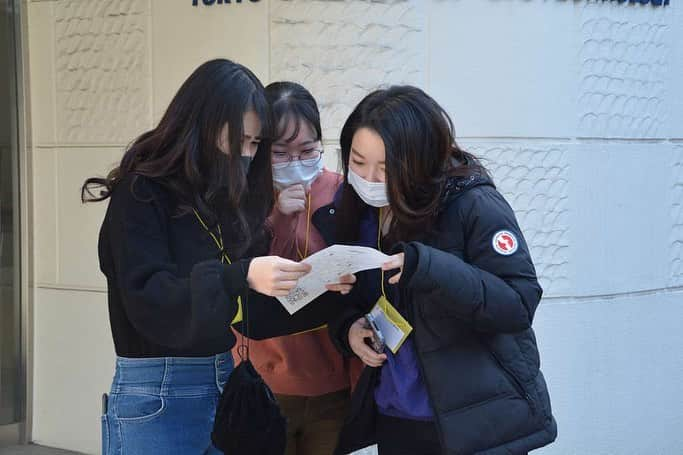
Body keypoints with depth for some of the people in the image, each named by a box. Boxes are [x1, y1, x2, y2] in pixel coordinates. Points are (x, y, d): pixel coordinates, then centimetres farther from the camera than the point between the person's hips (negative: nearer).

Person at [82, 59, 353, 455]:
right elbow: (149, 302, -22)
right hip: (157, 397, -6)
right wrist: (239, 277, -33)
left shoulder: (230, 197, 8)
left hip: (228, 386, 7)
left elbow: (252, 311, 7)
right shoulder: (141, 194, -10)